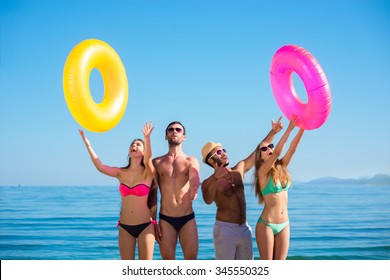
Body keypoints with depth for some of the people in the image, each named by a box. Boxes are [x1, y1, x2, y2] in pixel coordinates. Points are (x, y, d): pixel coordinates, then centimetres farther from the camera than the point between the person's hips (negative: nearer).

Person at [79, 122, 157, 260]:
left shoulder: (148, 173, -4)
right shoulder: (121, 173, 4)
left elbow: (148, 160, -26)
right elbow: (100, 167, -12)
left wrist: (147, 138, -45)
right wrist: (87, 143, -21)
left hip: (145, 226, -3)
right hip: (125, 227, 3)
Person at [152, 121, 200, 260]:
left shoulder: (191, 161, 6)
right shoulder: (157, 162, 8)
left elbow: (194, 178, -18)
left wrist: (193, 190, -42)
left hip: (188, 218, 0)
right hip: (165, 219, 1)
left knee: (191, 259, -2)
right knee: (167, 260, 2)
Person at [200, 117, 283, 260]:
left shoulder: (239, 169, 11)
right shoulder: (209, 182, -6)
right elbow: (208, 200, -27)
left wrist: (273, 131, 4)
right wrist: (215, 178, -43)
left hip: (244, 228, 6)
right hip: (225, 229, -6)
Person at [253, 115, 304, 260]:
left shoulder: (282, 167, 8)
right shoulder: (262, 172, -9)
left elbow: (292, 149, -6)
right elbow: (277, 152, -23)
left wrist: (301, 128, -19)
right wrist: (289, 128, -28)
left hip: (284, 225, 6)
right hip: (266, 224, -6)